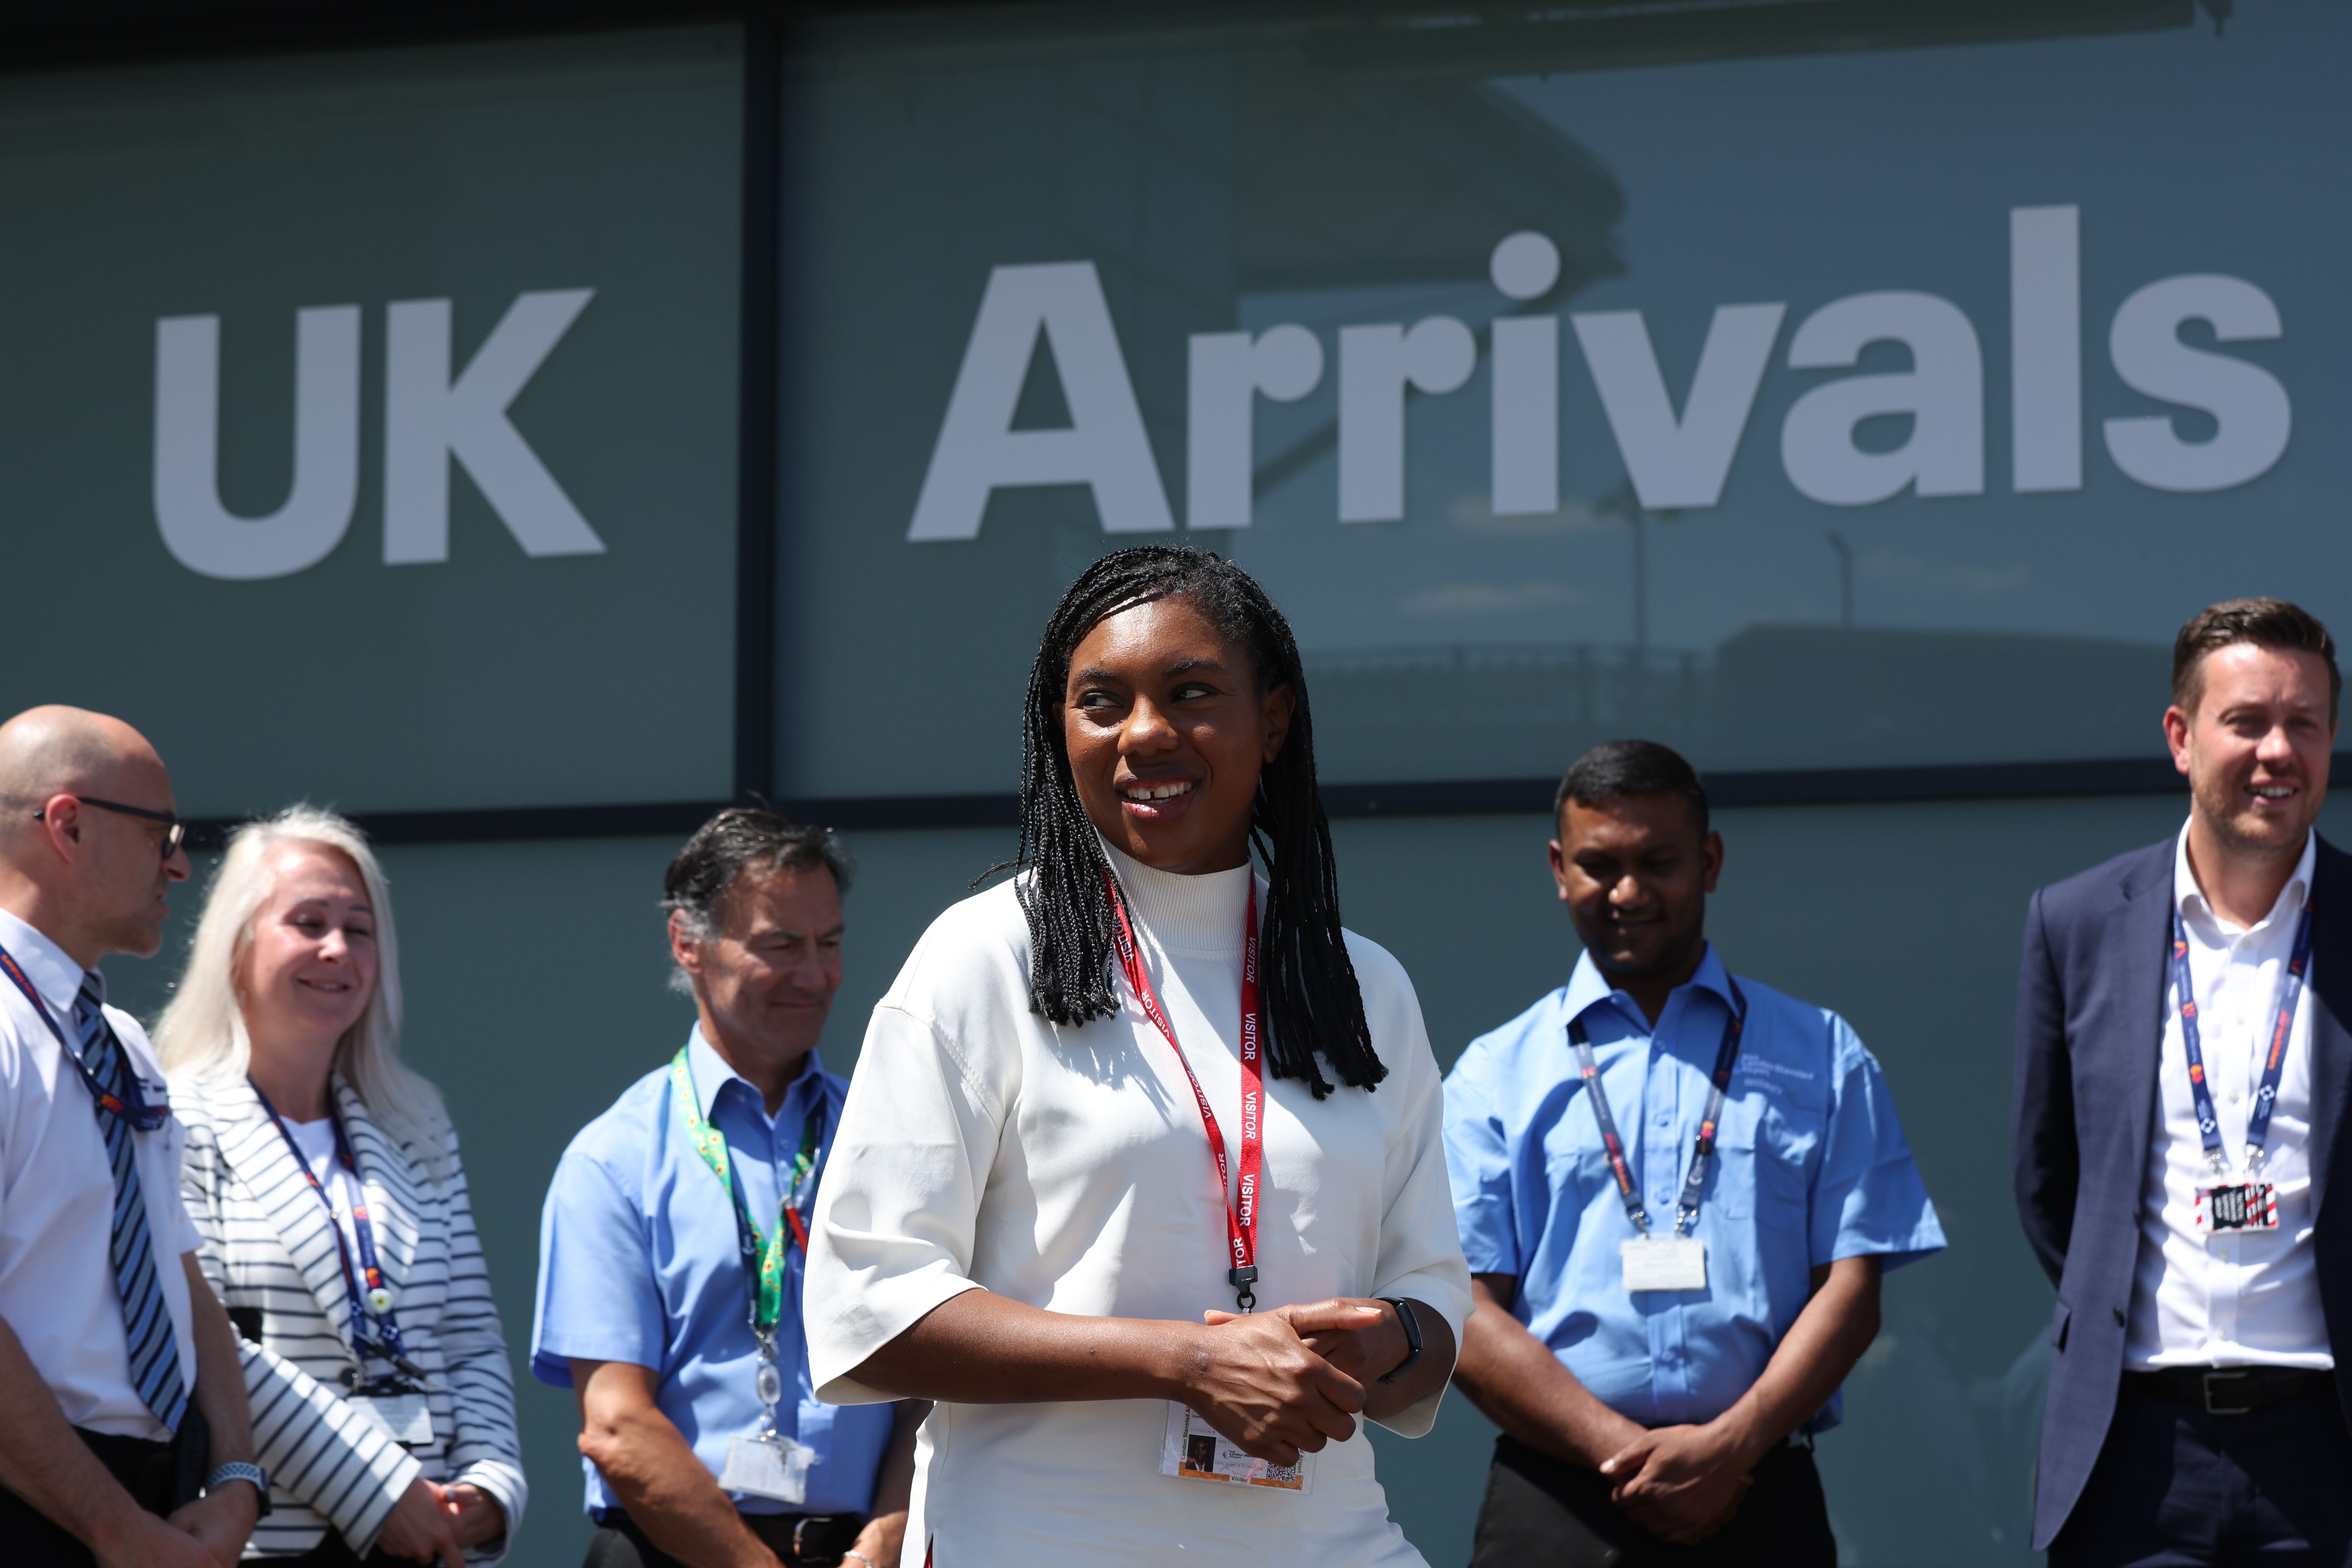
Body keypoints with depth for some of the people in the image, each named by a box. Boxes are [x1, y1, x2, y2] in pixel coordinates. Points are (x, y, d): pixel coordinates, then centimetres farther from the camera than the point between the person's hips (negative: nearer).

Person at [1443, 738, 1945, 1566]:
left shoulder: (1822, 1059, 12)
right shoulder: (1495, 1076, 11)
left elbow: (1850, 1291, 5)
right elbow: (1464, 1316, 2)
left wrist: (1729, 1446, -11)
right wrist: (1626, 1454, -11)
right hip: (1556, 1501, 0)